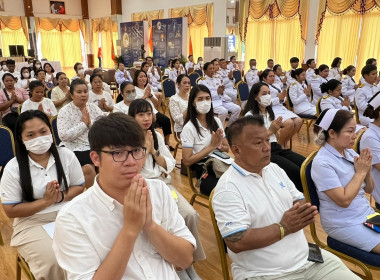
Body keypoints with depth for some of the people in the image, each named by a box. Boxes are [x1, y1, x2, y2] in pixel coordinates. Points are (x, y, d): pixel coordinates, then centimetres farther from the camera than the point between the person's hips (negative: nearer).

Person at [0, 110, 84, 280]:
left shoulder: (66, 155, -2)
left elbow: (79, 187, 8)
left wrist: (61, 197, -13)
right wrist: (46, 201, -15)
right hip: (32, 223, -2)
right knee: (53, 263, -27)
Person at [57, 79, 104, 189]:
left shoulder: (93, 108, 10)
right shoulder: (65, 111, -1)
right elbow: (63, 136, -14)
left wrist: (90, 122, -12)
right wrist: (83, 123, -12)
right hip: (75, 148, -4)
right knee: (88, 168, -29)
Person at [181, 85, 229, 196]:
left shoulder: (216, 121, 12)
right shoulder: (189, 128, -5)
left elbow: (226, 148, 16)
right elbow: (187, 161, -10)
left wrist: (219, 146, -8)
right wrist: (212, 146, -11)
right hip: (205, 172, -5)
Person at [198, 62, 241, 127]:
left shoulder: (217, 80, 21)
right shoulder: (202, 81, 1)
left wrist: (222, 91, -4)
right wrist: (217, 92, -17)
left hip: (221, 100, 7)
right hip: (211, 102, -7)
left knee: (237, 108, -12)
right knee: (224, 111, -34)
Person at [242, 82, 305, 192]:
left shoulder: (270, 112, 18)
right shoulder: (250, 115, -6)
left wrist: (277, 129, -2)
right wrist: (271, 130, -13)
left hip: (277, 148, 7)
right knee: (296, 171, -25)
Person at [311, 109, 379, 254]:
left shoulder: (350, 152, 2)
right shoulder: (322, 162, -20)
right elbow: (344, 200, -22)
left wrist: (367, 170, -9)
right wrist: (360, 172, -14)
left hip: (367, 214, 7)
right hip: (345, 224, -7)